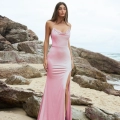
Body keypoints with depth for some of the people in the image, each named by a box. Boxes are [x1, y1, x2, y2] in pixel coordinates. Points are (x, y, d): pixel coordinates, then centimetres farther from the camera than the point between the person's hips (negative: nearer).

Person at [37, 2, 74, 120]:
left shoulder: (68, 25, 9)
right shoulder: (49, 23, -2)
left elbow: (68, 43, 14)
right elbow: (46, 41, 0)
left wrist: (72, 59, 11)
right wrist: (45, 59, -6)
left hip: (66, 59, 4)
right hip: (54, 59, -3)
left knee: (66, 87, 2)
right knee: (54, 87, 1)